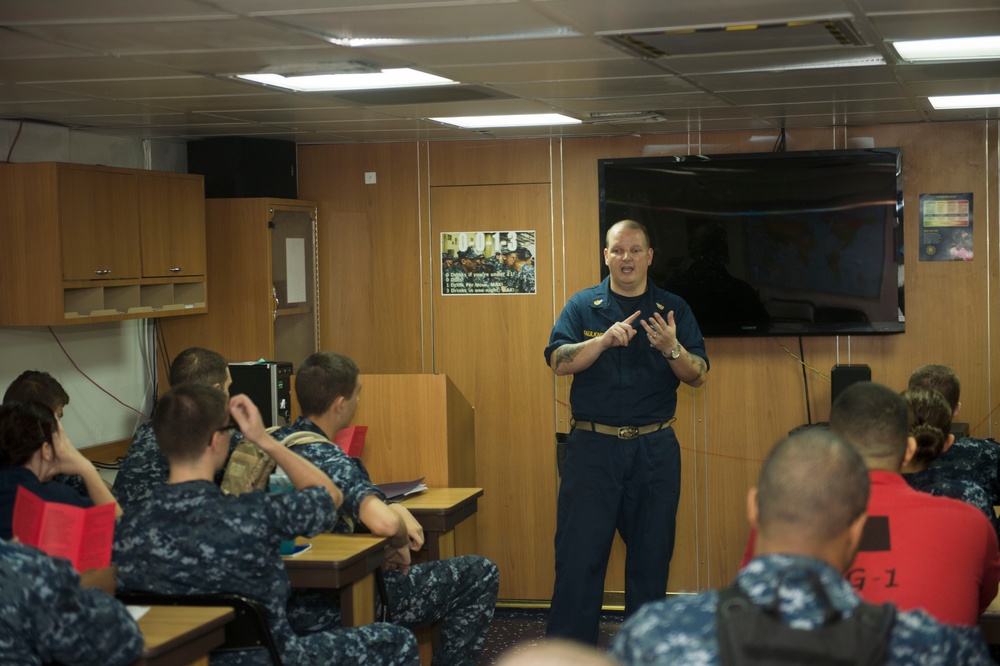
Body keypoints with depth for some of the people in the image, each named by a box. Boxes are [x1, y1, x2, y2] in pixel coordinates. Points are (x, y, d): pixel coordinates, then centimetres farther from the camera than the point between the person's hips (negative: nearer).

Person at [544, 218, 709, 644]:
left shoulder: (673, 309, 6)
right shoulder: (583, 306, 5)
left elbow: (698, 376, -1)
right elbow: (559, 362, -8)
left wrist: (672, 349, -21)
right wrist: (605, 340, -23)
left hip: (655, 449, 1)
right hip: (593, 445, -1)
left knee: (652, 555, 9)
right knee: (579, 553, -2)